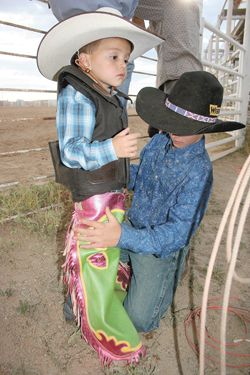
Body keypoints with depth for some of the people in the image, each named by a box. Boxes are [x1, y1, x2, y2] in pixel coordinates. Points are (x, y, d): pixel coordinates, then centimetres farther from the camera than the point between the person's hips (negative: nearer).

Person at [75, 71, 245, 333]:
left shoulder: (199, 171, -29)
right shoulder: (160, 141, -8)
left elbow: (178, 233, -33)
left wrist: (122, 237, -45)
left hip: (160, 246, -6)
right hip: (131, 226, 6)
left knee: (138, 321, -1)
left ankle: (167, 281, 25)